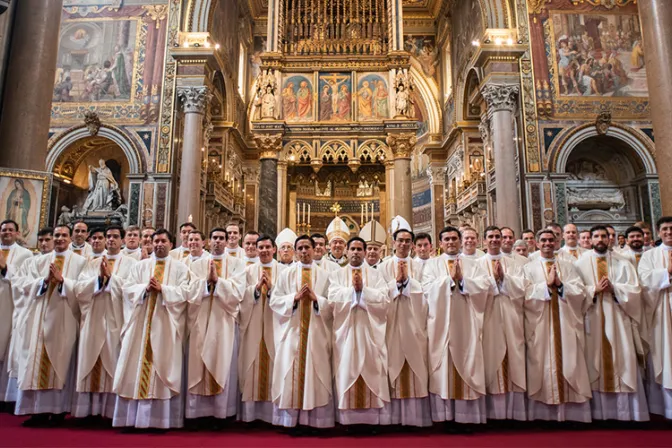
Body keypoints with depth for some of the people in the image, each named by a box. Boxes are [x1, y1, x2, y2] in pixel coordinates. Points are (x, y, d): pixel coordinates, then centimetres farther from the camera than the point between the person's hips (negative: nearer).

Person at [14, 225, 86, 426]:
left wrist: (62, 280, -16)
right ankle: (38, 409, 8)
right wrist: (45, 280, -11)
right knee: (37, 361, 2)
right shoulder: (40, 261, 14)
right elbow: (25, 284, 5)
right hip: (40, 317, 4)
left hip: (63, 319, -3)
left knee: (60, 362, -1)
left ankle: (57, 409, 6)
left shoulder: (80, 262, 3)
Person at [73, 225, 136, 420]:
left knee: (114, 365, -2)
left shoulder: (131, 263, 4)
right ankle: (89, 409, 12)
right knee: (91, 366, 4)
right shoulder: (93, 263, 14)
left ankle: (112, 411, 5)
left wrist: (111, 276, -12)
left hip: (116, 321, -3)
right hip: (93, 320, 3)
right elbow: (79, 289, 3)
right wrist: (100, 277, -11)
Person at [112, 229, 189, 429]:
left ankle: (161, 418, 3)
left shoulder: (180, 267, 7)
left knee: (164, 366, -2)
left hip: (166, 325, -2)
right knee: (137, 365, 1)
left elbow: (183, 292, -5)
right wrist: (145, 287, -13)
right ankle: (132, 417, 9)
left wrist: (162, 288, -16)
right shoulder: (140, 266, 15)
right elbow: (128, 289, 4)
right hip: (141, 324, 3)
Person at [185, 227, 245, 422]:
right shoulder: (197, 264, 11)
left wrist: (217, 280, -13)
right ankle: (199, 410, 13)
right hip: (201, 321, 2)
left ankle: (222, 410, 10)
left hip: (225, 322, -2)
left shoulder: (237, 264, 5)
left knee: (223, 366, 0)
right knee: (199, 366, 3)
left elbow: (237, 292, -8)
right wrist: (207, 280, -13)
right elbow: (191, 293, 0)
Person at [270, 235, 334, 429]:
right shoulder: (286, 273, 6)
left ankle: (313, 418, 10)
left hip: (316, 332, 0)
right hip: (291, 330, 0)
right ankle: (289, 418, 9)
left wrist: (316, 298, -13)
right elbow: (274, 300, 0)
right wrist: (295, 297, -13)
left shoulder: (323, 275, 7)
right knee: (289, 374, 0)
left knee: (316, 374, 1)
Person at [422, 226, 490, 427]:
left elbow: (484, 286, -2)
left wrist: (462, 279, -12)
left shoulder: (472, 264, 12)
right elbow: (428, 289, -7)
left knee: (468, 366, 2)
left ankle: (469, 414, 9)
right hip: (441, 325, -1)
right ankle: (443, 414, 5)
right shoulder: (432, 264, 8)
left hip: (466, 325, 2)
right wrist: (450, 278, -11)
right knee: (442, 368, -1)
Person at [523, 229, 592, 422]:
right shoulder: (529, 268, 7)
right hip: (541, 327, -2)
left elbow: (580, 292, 2)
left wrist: (560, 284, -12)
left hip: (566, 325, 2)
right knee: (544, 367, -3)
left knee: (569, 365, 0)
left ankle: (571, 411, 7)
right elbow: (527, 295, -6)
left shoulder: (568, 266, 14)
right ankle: (544, 412, 3)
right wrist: (547, 284, -13)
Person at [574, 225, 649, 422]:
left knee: (622, 361, -1)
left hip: (618, 318, 1)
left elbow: (634, 289, 2)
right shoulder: (581, 263, 7)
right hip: (593, 319, -1)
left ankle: (626, 411, 7)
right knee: (596, 362, 0)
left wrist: (613, 287, -12)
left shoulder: (622, 263, 11)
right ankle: (599, 411, 5)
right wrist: (594, 289, -14)